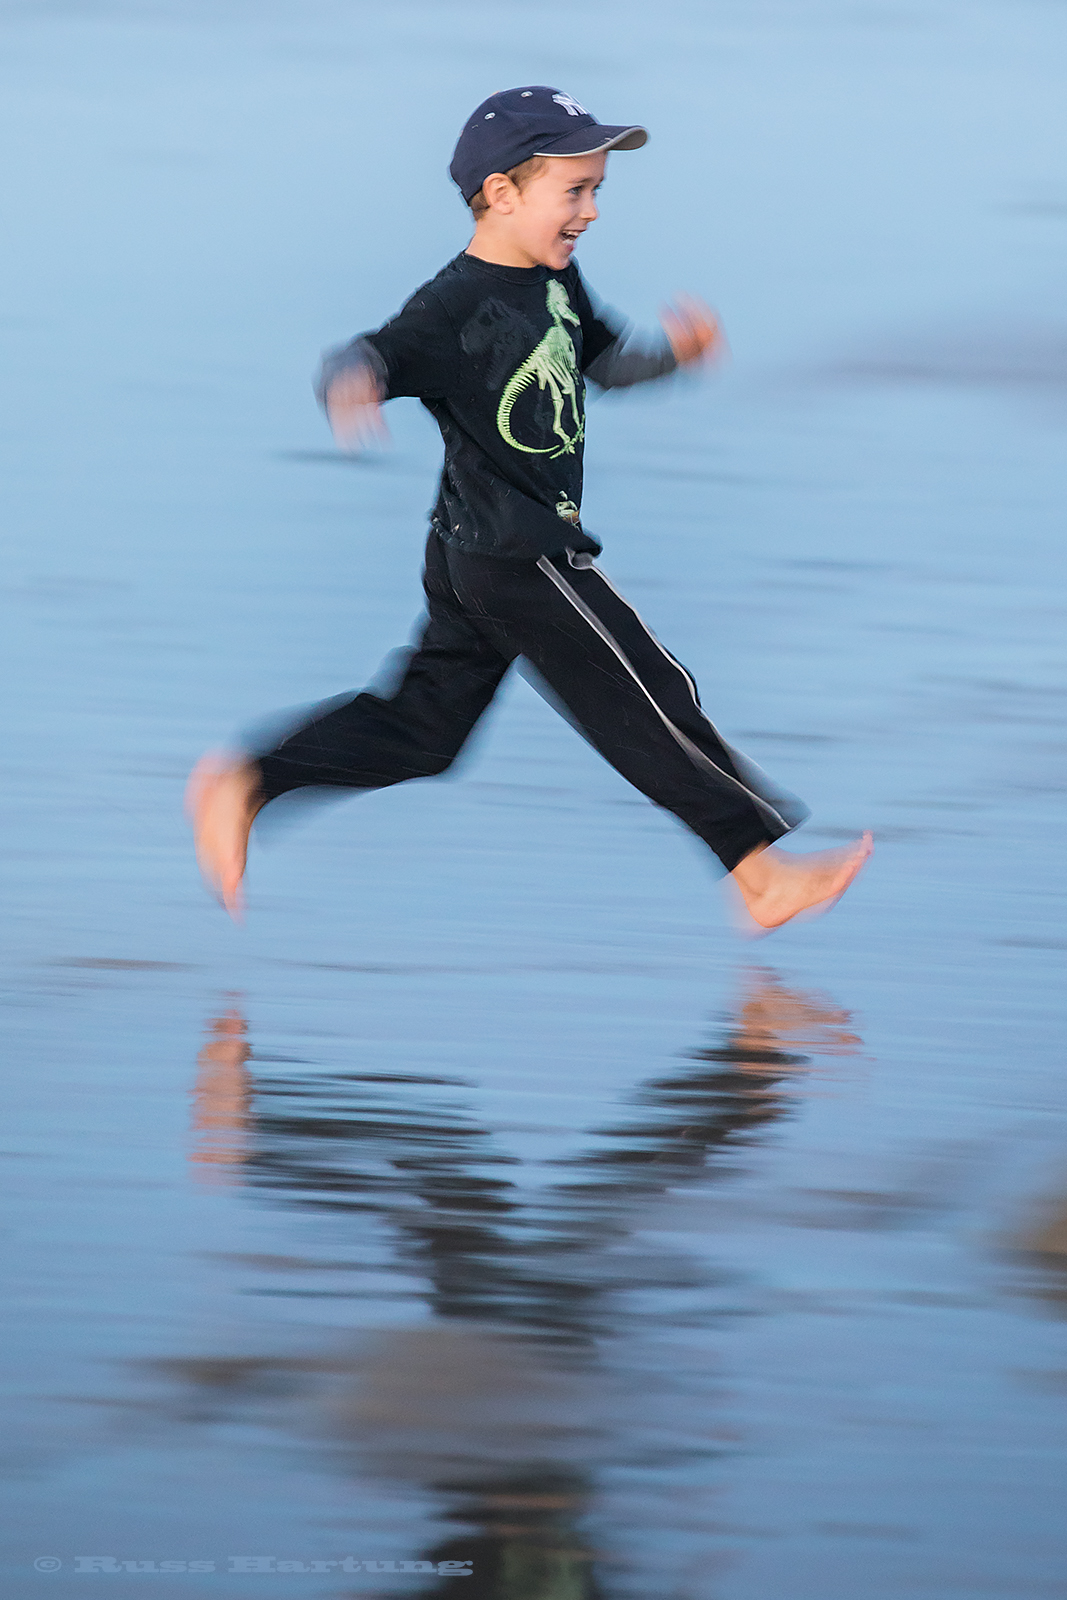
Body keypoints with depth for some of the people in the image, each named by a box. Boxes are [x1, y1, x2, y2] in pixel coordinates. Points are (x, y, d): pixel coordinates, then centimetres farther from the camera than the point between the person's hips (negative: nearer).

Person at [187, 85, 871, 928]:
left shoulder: (555, 280, 8)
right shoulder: (459, 309, -20)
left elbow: (602, 357, 22)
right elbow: (373, 355, -31)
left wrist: (668, 349, 3)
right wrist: (352, 384, -55)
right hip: (521, 561, -10)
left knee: (425, 728, 14)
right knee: (652, 703, -1)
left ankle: (242, 785, 14)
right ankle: (763, 872, 8)